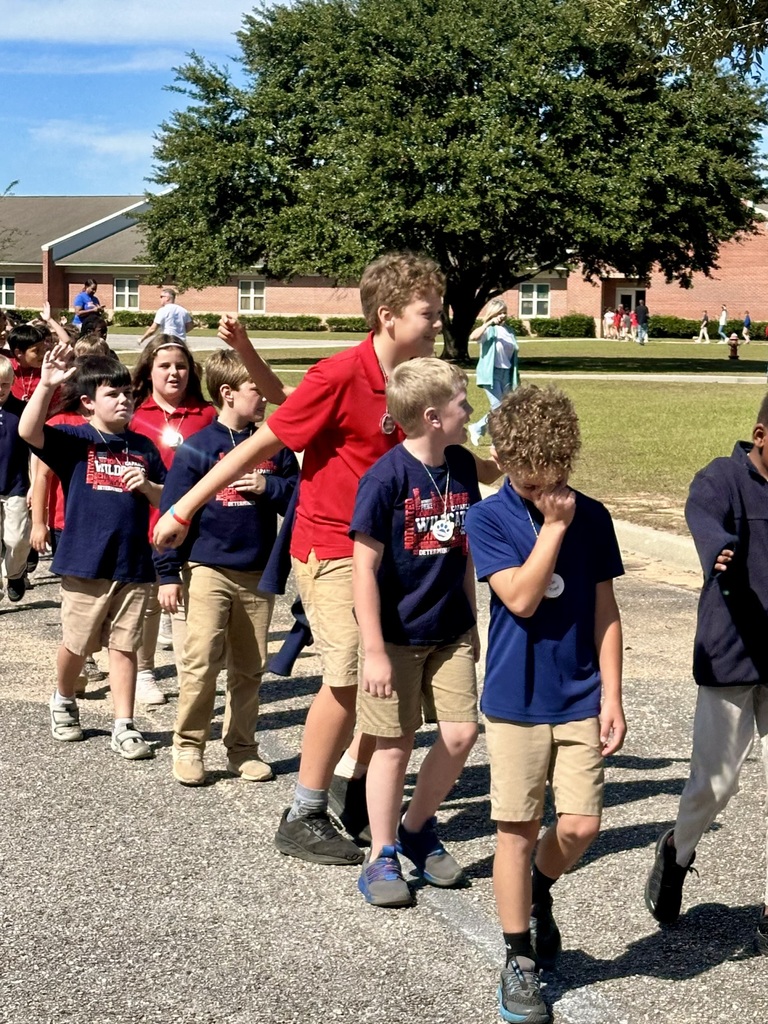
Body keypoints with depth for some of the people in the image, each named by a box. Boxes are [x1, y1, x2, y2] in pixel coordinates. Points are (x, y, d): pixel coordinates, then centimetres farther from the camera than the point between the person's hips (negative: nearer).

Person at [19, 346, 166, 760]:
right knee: (76, 644, 11)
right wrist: (46, 384, -31)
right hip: (85, 563, -2)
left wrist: (148, 486, -8)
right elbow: (28, 431, -21)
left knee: (123, 646, 6)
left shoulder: (142, 447, 9)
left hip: (133, 566, 3)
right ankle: (63, 702, 37)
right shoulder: (74, 440, -3)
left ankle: (124, 727, 11)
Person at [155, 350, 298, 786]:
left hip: (258, 574, 4)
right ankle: (189, 746, 7)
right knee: (201, 662, -8)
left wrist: (268, 486, -13)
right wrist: (168, 574, -5)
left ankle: (243, 747, 22)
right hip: (208, 570, -4)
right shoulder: (197, 449, -4)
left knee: (250, 667, 10)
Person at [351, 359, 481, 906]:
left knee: (461, 733, 3)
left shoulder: (462, 467, 2)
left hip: (450, 633, 5)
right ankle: (382, 857, 18)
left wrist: (471, 622, 16)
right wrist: (375, 651, -17)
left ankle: (417, 828, 26)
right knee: (395, 743, 3)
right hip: (396, 635, -5)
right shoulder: (386, 477, -18)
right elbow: (364, 568, -16)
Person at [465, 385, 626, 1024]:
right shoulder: (489, 518, -7)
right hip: (518, 701, -2)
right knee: (518, 829, 3)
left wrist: (611, 697, 0)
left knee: (581, 825, 0)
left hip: (582, 701, 2)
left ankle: (538, 890, 32)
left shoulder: (592, 517, 1)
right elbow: (522, 598, -19)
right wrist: (554, 525, -17)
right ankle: (520, 960, 17)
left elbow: (605, 612, 4)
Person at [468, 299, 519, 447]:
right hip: (491, 373, -7)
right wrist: (489, 323, -30)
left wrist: (516, 377, 17)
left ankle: (477, 429, 26)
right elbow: (473, 337, -28)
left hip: (506, 373, 7)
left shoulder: (509, 332, 12)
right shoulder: (489, 330, -6)